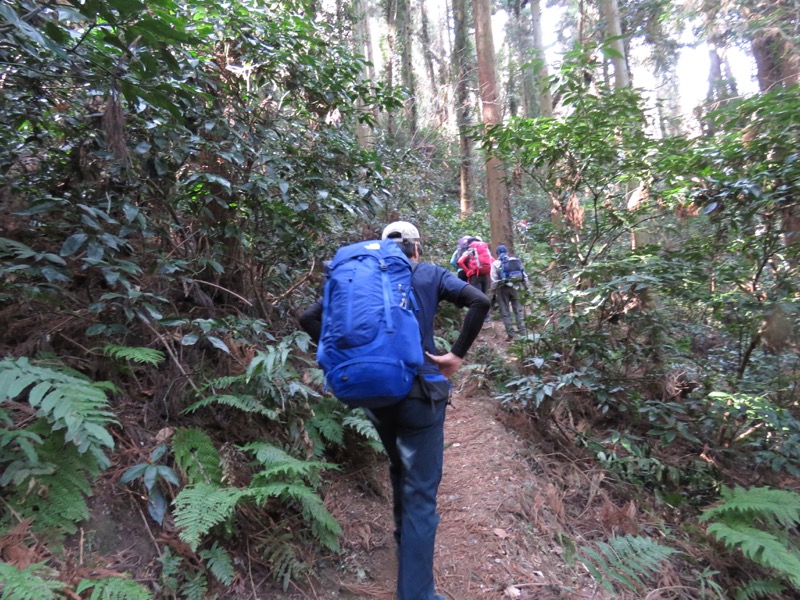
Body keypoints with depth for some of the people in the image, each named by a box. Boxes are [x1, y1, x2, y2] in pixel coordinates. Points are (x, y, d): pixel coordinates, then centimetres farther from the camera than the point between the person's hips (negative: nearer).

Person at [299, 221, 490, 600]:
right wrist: (457, 355, -9)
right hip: (419, 391, -4)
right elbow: (480, 302, -12)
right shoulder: (430, 275, 3)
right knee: (421, 492, 4)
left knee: (400, 472, 27)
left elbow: (309, 318, 4)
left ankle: (405, 543, 49)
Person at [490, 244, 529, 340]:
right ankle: (522, 333, 8)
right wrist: (526, 288, 11)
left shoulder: (496, 263, -2)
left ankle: (511, 334, 0)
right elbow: (524, 276, 6)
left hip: (503, 288, -3)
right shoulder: (516, 260, 8)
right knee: (518, 310, 11)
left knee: (505, 312, 3)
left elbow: (494, 280, -8)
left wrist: (494, 293, -3)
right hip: (515, 287, 3)